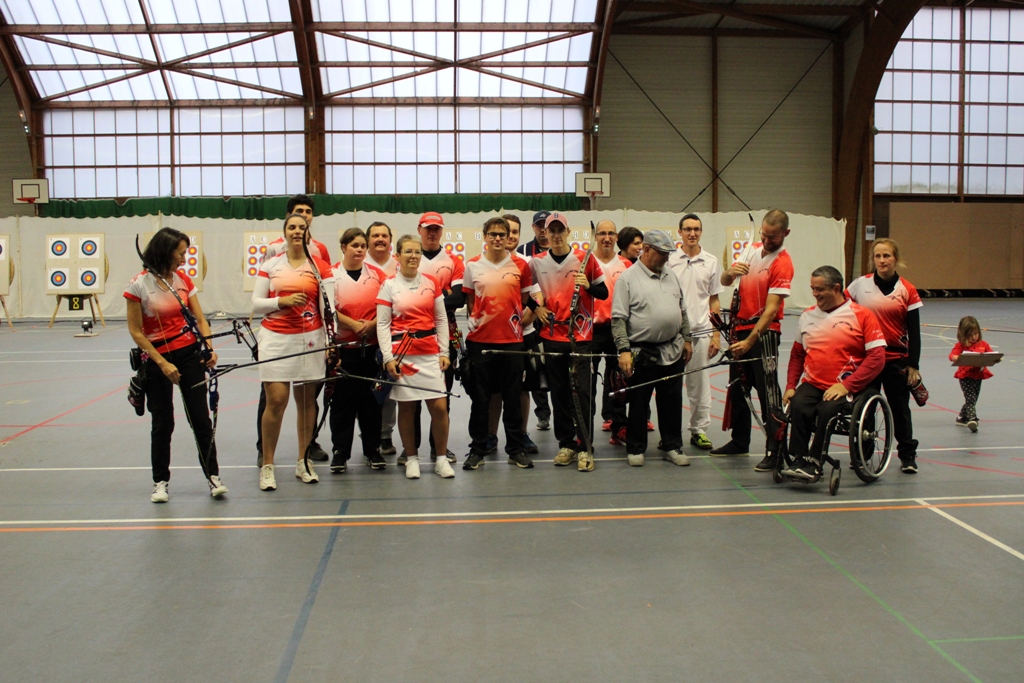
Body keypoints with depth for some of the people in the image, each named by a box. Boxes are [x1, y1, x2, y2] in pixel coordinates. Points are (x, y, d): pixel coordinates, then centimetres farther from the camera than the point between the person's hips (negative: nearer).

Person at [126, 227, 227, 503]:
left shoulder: (183, 280, 3)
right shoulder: (139, 285, -10)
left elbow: (200, 318, 4)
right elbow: (136, 332, -9)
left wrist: (209, 348, -13)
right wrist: (162, 363, -12)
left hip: (190, 354, 3)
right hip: (157, 360, -3)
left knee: (201, 418, 1)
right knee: (162, 423, 5)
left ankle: (213, 476, 9)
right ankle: (160, 482, 20)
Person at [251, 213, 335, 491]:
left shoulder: (320, 265, 5)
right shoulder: (270, 264, 7)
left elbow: (329, 308, 3)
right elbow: (256, 304, 3)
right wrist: (282, 301, -10)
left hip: (309, 337, 1)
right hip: (275, 338, -1)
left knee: (306, 399, 6)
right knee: (276, 399, -8)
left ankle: (303, 462, 18)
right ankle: (267, 466, 4)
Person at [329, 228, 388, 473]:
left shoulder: (377, 274, 7)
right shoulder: (332, 274, 0)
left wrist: (372, 324, -12)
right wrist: (354, 324, -14)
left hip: (373, 346, 2)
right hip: (343, 346, -2)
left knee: (371, 398, 7)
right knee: (343, 399, 2)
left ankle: (372, 449, 18)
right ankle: (340, 452, 11)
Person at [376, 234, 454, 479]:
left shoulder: (432, 283, 8)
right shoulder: (389, 285, 1)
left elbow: (441, 320, 10)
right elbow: (382, 324, -1)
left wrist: (444, 352, 4)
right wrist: (388, 357, -9)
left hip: (430, 353, 2)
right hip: (402, 353, -2)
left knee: (439, 406, -4)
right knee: (406, 407, 4)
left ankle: (442, 459, 11)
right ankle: (411, 459, 18)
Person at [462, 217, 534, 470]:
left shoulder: (520, 265, 2)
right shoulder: (472, 266, 3)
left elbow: (525, 299, 10)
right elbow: (469, 299, 12)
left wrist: (518, 319, 1)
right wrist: (474, 319, 2)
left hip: (511, 338, 0)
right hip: (480, 339, 0)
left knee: (513, 397, 5)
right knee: (480, 397, 5)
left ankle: (516, 449, 16)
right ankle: (477, 449, 14)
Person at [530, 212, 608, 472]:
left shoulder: (585, 259, -1)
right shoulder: (537, 263, 5)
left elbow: (604, 293, 3)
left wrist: (588, 285, -15)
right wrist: (536, 307, 3)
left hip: (581, 336, -3)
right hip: (552, 336, 3)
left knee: (582, 391, -7)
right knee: (559, 393, 7)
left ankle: (585, 448, 0)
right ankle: (566, 444, 18)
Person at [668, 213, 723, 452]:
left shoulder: (711, 261, 6)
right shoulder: (670, 260, 1)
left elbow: (714, 301, 9)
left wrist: (716, 334, 3)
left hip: (701, 332, 1)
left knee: (700, 385, 7)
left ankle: (699, 430, 17)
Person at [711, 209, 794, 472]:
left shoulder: (782, 263, -14)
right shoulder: (752, 249, 7)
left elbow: (771, 308, -20)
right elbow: (724, 282, 8)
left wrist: (750, 340, -26)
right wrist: (731, 271, -17)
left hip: (764, 332, -7)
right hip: (741, 327, 8)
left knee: (768, 391, -9)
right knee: (737, 388, 15)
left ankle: (775, 451, -5)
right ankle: (739, 442, 28)